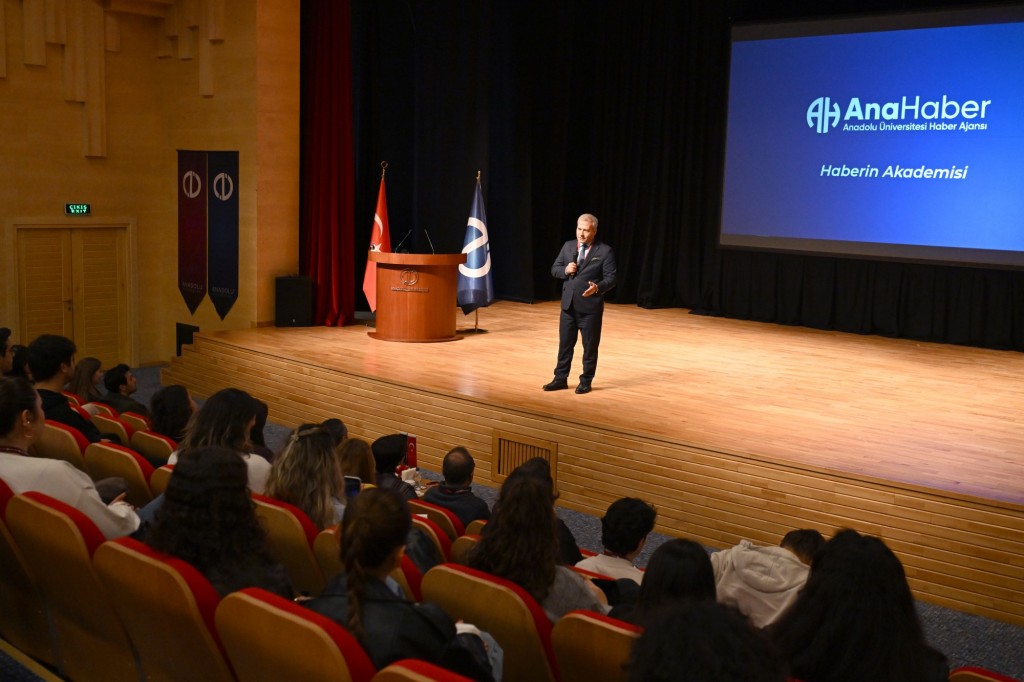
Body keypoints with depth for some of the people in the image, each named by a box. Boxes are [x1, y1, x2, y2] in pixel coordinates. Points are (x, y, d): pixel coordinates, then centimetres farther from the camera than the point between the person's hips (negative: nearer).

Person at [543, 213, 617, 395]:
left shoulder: (605, 251, -7)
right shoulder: (568, 246, 7)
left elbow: (610, 278, -10)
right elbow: (554, 269, 11)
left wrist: (597, 288, -29)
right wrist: (565, 270, -11)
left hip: (590, 307, -4)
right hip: (568, 304, 4)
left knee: (590, 346, 6)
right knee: (565, 343, 11)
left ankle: (585, 381, 18)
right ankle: (560, 379, 22)